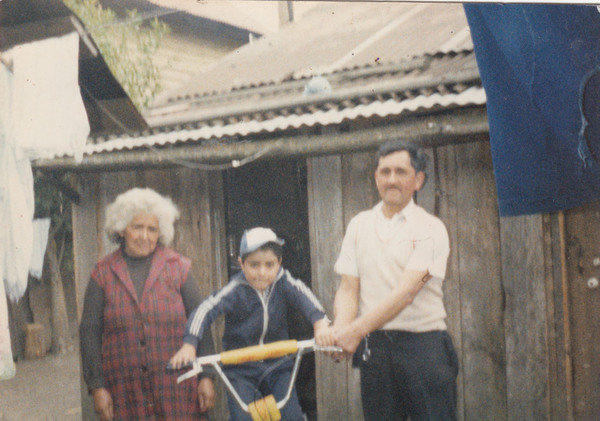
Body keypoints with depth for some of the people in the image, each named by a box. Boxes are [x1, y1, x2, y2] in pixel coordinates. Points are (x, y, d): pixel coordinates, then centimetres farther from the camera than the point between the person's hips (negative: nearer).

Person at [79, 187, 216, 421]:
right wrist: (97, 386, 1)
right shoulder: (103, 273, 4)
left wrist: (206, 376, 2)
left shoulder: (178, 267, 5)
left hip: (177, 389, 0)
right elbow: (89, 332, 6)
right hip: (125, 392, 0)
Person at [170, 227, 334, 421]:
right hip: (240, 370, -2)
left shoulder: (283, 283, -10)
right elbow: (206, 309, -27)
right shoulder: (236, 290, -17)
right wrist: (189, 345, -41)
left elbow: (303, 295, -25)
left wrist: (320, 323, -45)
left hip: (277, 367, 2)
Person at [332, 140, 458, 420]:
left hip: (423, 346, -3)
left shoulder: (430, 228, -3)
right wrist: (340, 330, -16)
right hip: (373, 346, 3)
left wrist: (357, 330, -25)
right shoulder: (359, 225, 10)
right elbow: (348, 288, 4)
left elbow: (406, 291, -15)